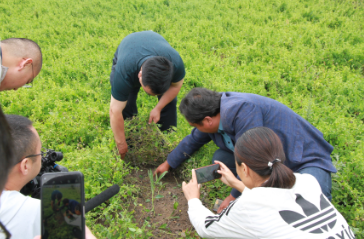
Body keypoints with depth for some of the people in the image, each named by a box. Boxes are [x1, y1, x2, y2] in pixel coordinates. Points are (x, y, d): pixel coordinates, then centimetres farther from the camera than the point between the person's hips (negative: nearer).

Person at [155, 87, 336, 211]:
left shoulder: (240, 109, -31)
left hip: (308, 159, -8)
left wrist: (235, 196, -14)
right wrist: (168, 163, 29)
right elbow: (193, 140, 17)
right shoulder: (214, 112, -2)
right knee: (220, 159, -5)